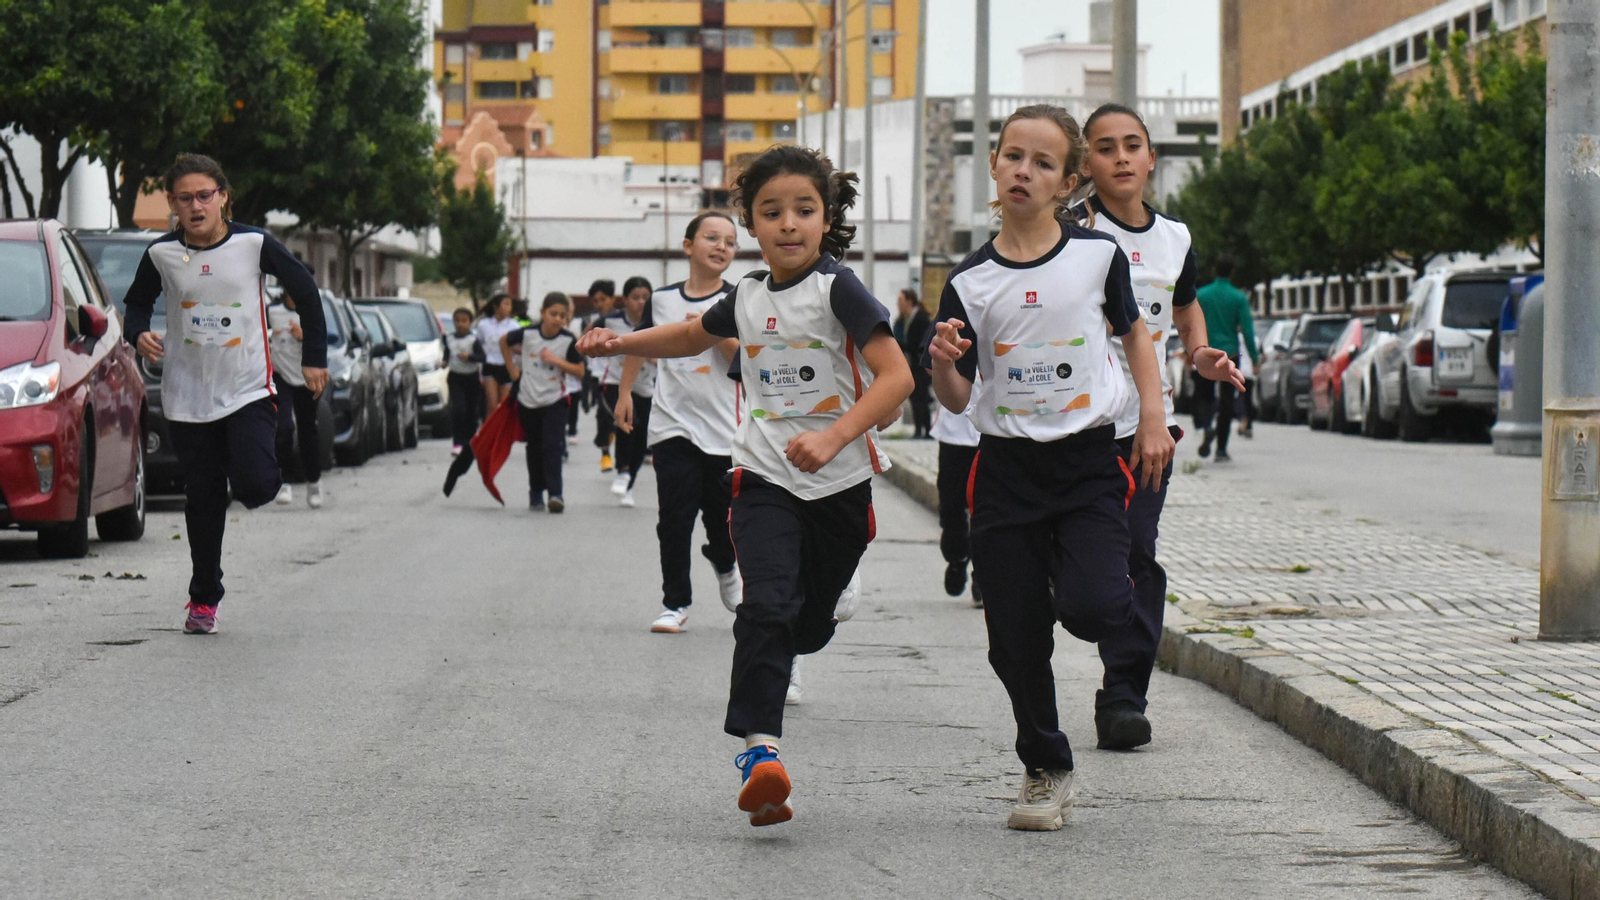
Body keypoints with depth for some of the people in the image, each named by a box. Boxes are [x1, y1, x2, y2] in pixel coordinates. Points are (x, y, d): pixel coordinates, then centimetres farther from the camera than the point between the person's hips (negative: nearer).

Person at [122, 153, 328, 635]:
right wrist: (139, 334, -8)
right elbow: (137, 301, 14)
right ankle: (204, 599, 18)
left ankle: (261, 467, 19)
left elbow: (305, 289, 4)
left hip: (250, 390, -2)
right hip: (188, 397, 2)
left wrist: (314, 357, 5)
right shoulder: (161, 254, -4)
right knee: (203, 501, 5)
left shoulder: (254, 244, -8)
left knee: (254, 485, -19)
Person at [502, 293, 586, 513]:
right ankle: (535, 492, 25)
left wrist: (556, 360, -18)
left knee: (553, 446, -14)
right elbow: (504, 342, 11)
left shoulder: (569, 340, -10)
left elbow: (580, 371, -7)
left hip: (555, 401, -2)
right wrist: (513, 368, 9)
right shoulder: (527, 334, -8)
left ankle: (555, 493, -16)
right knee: (535, 449, 12)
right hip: (528, 401, 2)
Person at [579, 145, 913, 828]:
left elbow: (896, 375, -17)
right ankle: (759, 747, -25)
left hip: (839, 485, -2)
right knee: (766, 604, -20)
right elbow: (692, 336, 32)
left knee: (808, 625, 12)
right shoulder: (748, 298, 8)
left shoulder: (838, 290, -9)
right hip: (765, 480, 2)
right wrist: (620, 343, 20)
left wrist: (833, 438, -27)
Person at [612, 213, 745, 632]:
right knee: (674, 519, -7)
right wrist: (624, 393, 23)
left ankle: (725, 567, 40)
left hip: (723, 430, -1)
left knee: (724, 517, 8)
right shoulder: (662, 299, 5)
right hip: (673, 426, 1)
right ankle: (675, 603, 0)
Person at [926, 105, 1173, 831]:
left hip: (1090, 460, -2)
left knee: (1089, 604, -21)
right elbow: (956, 401, 2)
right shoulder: (970, 282, 0)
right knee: (1015, 635, 3)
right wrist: (943, 366, -20)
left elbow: (1134, 334, 15)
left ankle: (1131, 636, 17)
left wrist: (1153, 419, 6)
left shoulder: (1098, 255, -1)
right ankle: (1046, 770, 23)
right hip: (1006, 467, 2)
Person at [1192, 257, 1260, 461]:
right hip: (1230, 354, 0)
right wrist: (1255, 357, 0)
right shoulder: (1239, 298, -3)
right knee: (1226, 401, 6)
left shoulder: (1200, 295, 0)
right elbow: (1247, 329, -6)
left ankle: (1205, 427, -19)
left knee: (1203, 396, 12)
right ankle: (1221, 450, 4)